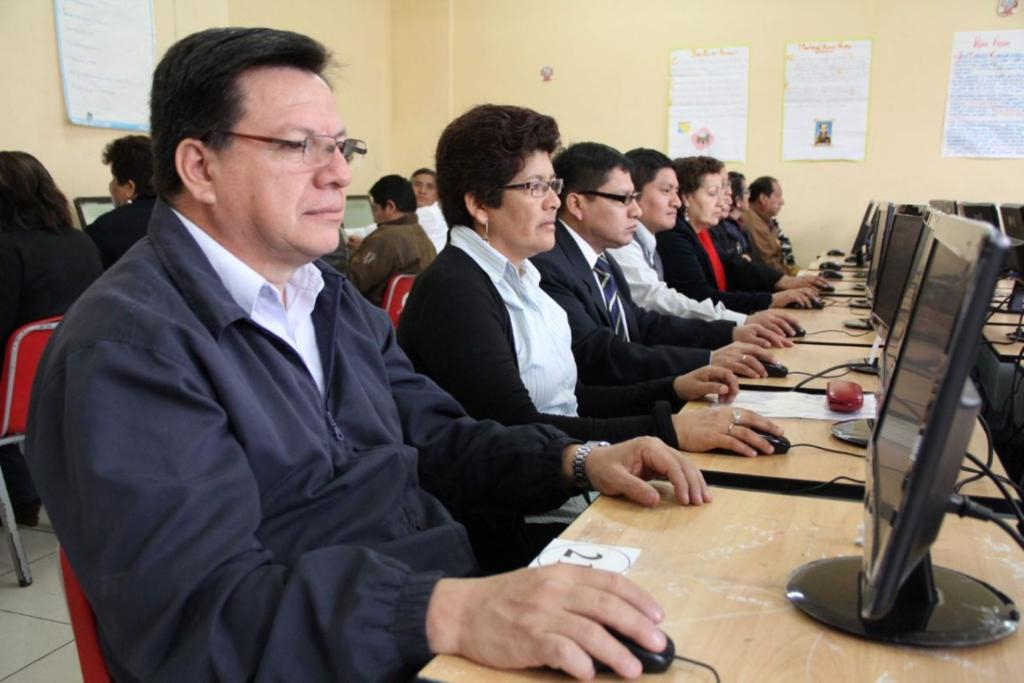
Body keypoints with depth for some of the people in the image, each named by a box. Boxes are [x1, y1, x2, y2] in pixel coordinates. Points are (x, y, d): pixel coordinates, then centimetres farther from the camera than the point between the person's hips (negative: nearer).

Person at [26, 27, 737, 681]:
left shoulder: (334, 296, 13)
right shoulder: (127, 346, -14)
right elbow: (194, 605, -24)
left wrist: (578, 460, -1)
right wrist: (451, 613, -34)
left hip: (461, 603, 7)